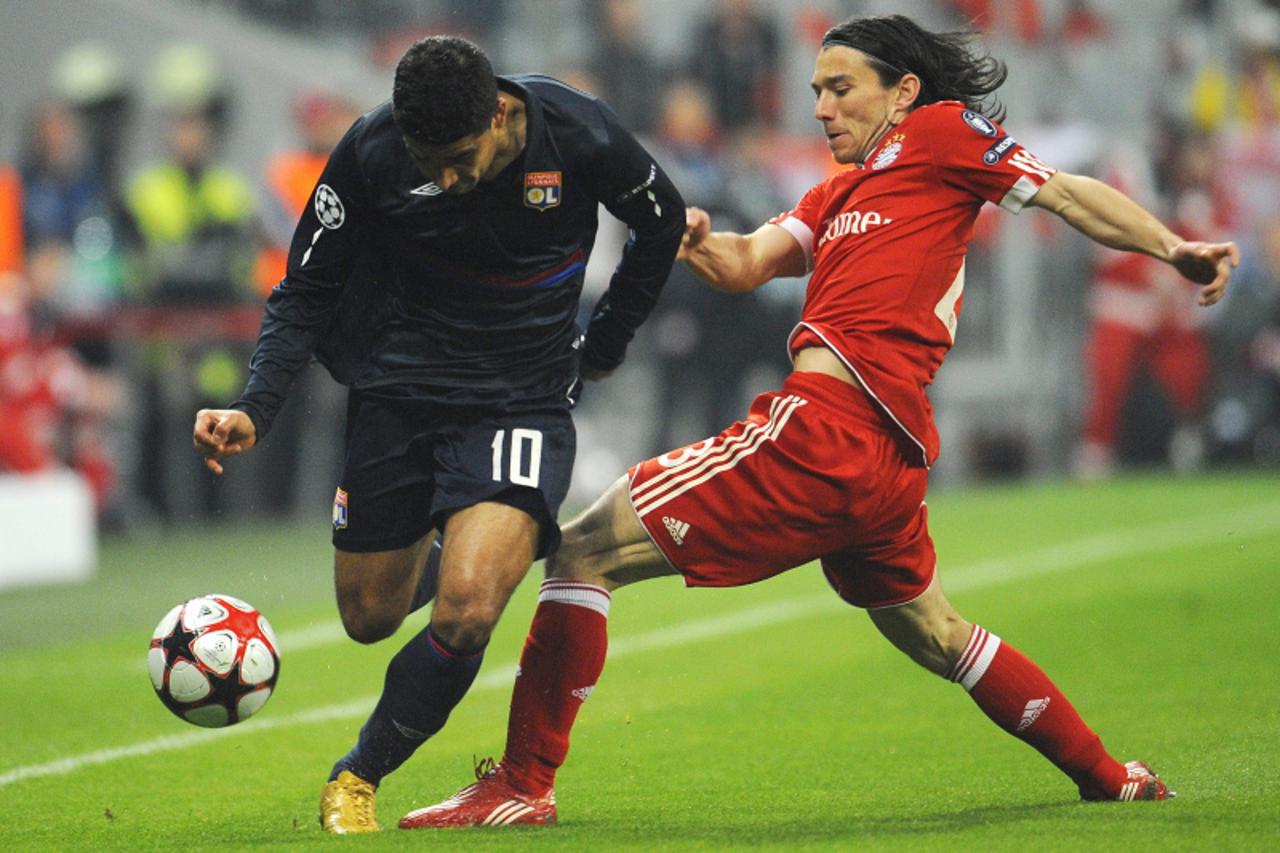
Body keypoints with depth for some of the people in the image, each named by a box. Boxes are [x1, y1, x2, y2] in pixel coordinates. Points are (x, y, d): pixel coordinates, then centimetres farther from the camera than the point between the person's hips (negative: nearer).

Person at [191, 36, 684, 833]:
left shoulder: (581, 136, -17)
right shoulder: (371, 152, -16)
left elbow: (662, 222, 5)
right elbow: (308, 291, -4)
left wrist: (605, 343, 12)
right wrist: (255, 409, -18)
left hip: (522, 401, -2)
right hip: (396, 398, 2)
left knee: (466, 612, -21)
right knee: (371, 617, 10)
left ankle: (359, 774, 2)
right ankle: (435, 545, 47)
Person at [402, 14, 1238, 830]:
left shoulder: (940, 130, 5)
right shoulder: (839, 195, 28)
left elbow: (1069, 193, 1)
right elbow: (752, 263, 15)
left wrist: (1172, 248, -12)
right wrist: (699, 244, -7)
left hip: (821, 428, -10)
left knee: (584, 551, -8)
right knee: (940, 641, 27)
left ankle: (524, 784, -9)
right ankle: (1110, 778, 35)